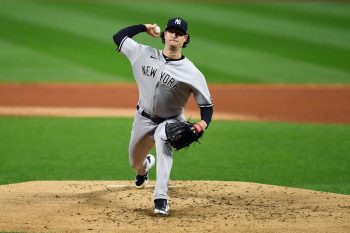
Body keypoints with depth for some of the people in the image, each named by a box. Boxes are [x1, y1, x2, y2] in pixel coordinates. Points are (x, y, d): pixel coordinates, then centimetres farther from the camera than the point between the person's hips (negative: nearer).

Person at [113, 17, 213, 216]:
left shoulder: (192, 73, -19)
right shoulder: (144, 54, -10)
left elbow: (207, 105, -16)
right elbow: (118, 37, 0)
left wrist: (203, 123, -36)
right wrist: (145, 27, -4)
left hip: (171, 121, -4)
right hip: (143, 118, 4)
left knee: (162, 139, -39)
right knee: (134, 162, 19)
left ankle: (161, 199, -43)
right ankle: (146, 165, 63)